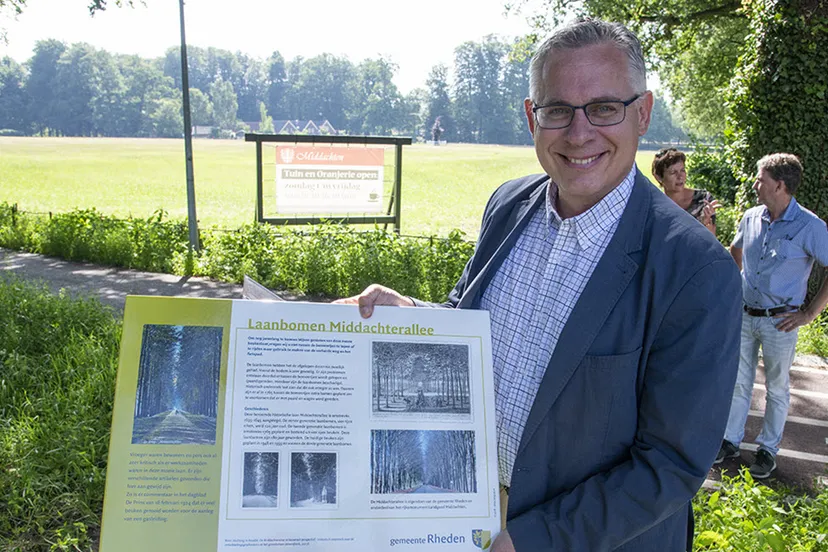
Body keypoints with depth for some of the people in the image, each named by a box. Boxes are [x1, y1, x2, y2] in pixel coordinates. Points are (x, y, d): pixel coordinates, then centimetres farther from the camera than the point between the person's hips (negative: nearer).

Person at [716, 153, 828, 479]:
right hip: (744, 315, 5)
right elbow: (735, 252, 22)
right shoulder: (752, 218, 1)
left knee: (777, 387, 11)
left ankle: (768, 449, 25)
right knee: (739, 382, 12)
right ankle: (731, 441, 25)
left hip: (780, 321, -4)